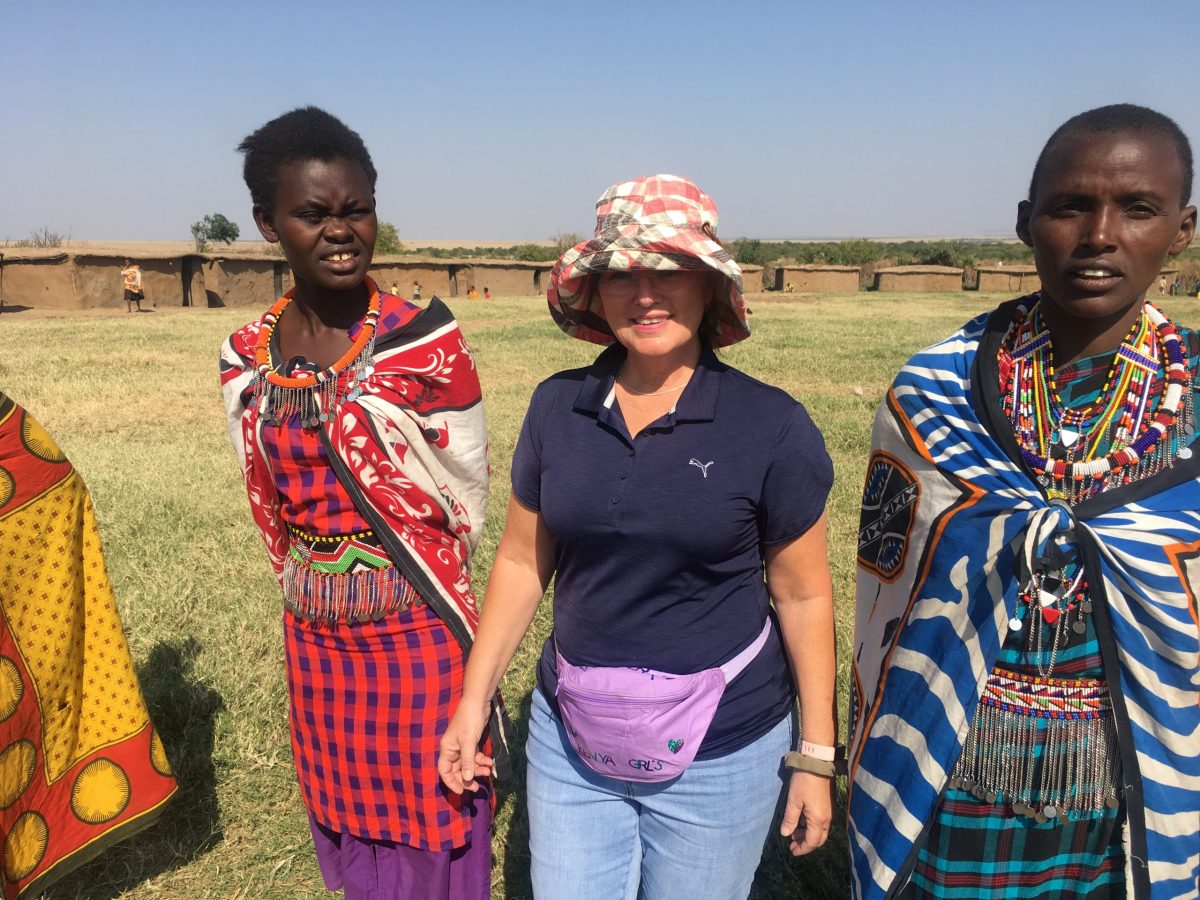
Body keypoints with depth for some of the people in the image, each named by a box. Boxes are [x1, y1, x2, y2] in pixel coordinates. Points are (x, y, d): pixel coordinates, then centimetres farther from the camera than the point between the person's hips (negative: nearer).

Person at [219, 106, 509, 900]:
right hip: (317, 639, 5)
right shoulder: (248, 357, -1)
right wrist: (319, 592, 12)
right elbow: (271, 505, 10)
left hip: (418, 634, -4)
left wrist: (394, 586, 4)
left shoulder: (426, 341, -15)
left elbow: (463, 500, -6)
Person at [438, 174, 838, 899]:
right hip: (568, 741, 3)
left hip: (719, 757, -2)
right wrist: (475, 698, 5)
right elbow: (523, 561, 4)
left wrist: (816, 755, -1)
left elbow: (803, 595, -6)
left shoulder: (772, 426, -13)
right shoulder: (557, 407, -4)